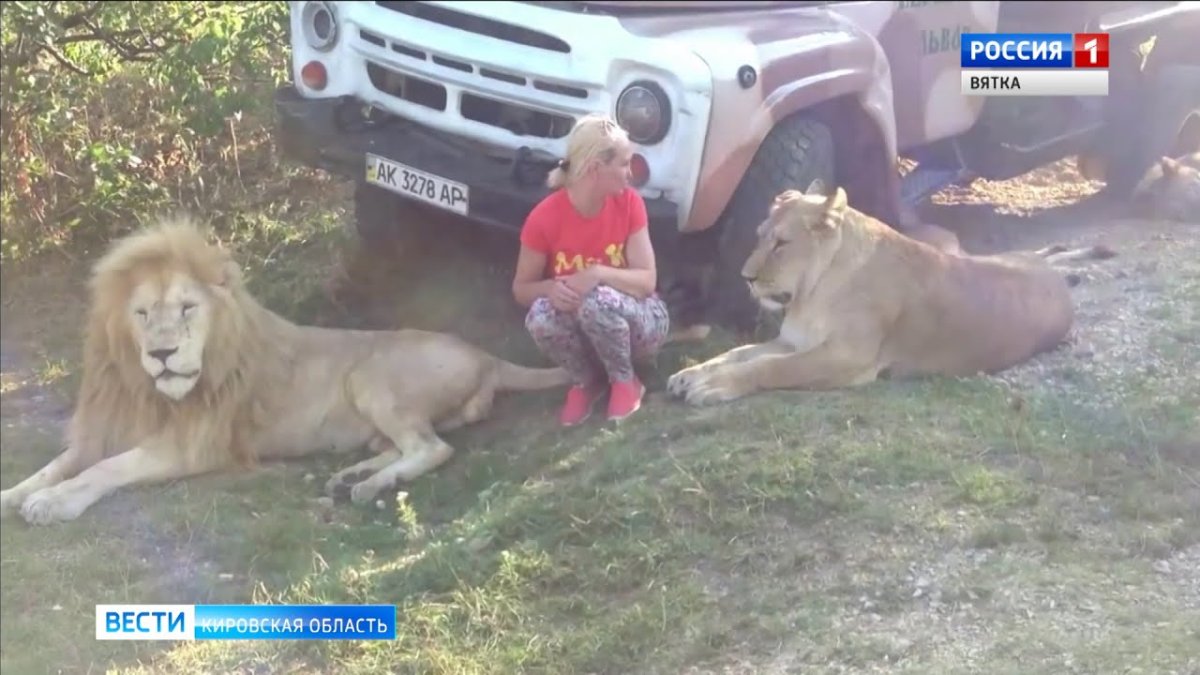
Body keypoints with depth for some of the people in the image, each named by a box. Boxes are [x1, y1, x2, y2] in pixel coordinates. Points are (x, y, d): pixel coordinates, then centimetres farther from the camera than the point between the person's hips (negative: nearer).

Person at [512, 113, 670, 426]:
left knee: (596, 300, -34)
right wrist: (550, 288, -31)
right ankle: (585, 381, -2)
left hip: (636, 321, 0)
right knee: (540, 317, -32)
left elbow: (647, 280, -16)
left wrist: (597, 274, -34)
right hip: (580, 331, 1)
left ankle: (625, 382, -6)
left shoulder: (629, 202, -15)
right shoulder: (545, 217, -18)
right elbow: (521, 290, -8)